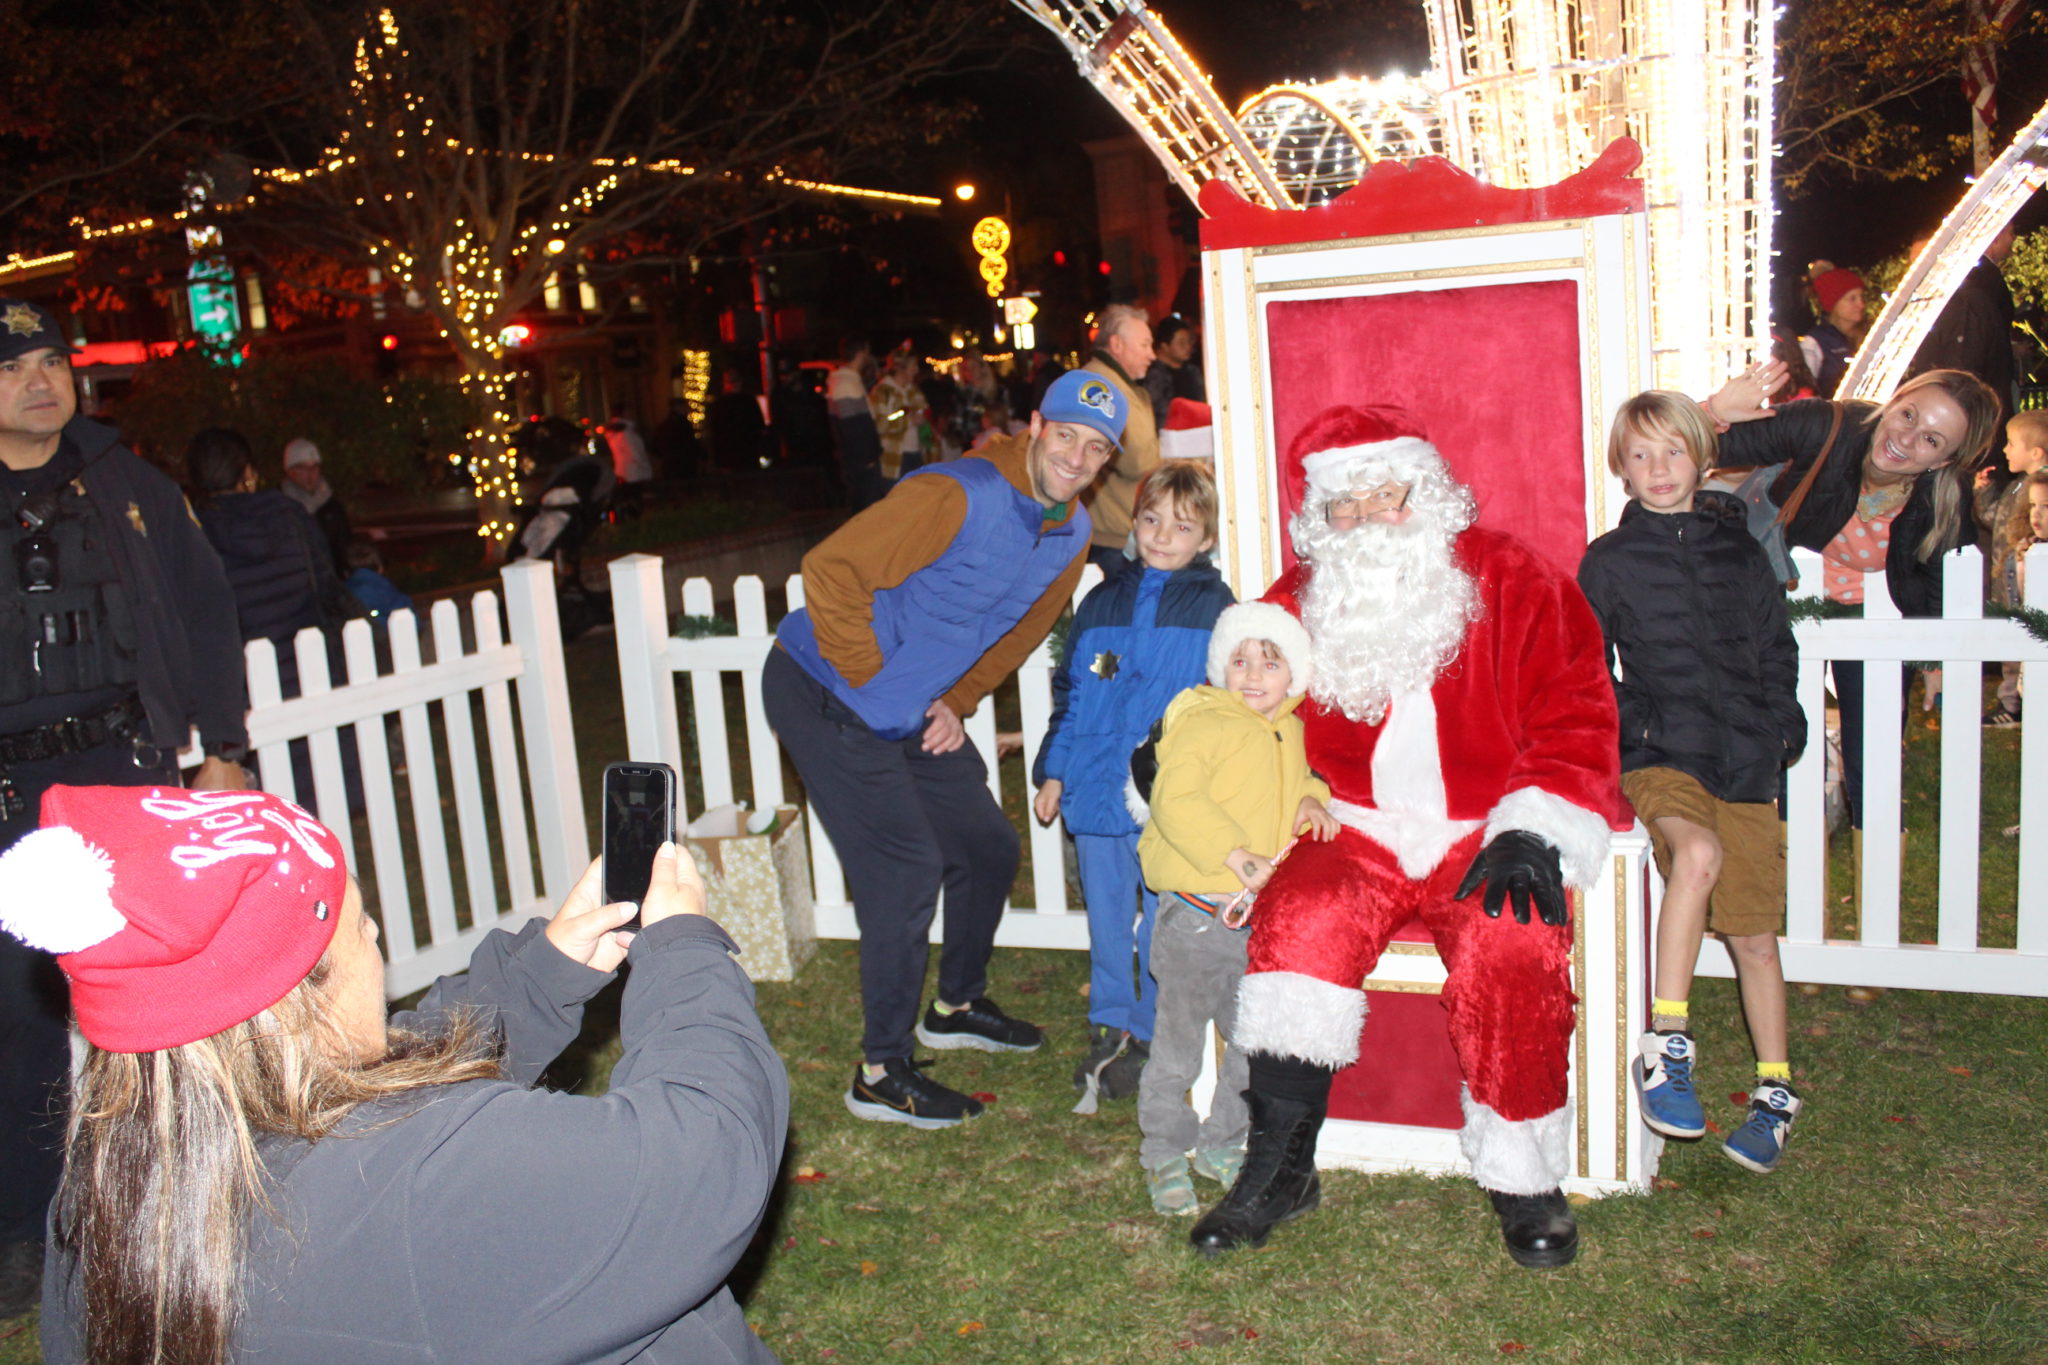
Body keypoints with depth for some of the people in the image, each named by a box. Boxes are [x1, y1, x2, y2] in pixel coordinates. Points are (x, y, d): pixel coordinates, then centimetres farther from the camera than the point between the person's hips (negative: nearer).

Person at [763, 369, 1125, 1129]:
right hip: (826, 693, -8)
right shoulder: (959, 496, -24)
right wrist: (872, 681, -20)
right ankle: (881, 1073, 1)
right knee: (905, 868, -13)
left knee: (988, 847, 14)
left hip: (915, 714, 9)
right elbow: (830, 571, -27)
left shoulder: (1071, 536, 2)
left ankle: (957, 1006, 37)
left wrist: (957, 703, 5)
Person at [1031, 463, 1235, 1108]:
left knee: (1162, 923, 3)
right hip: (1095, 790, 4)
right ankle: (1111, 1026, 28)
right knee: (1106, 916, 13)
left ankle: (1154, 1035, 19)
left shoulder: (1214, 607, -1)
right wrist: (1053, 772, 10)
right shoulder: (1103, 601, 11)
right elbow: (1068, 692, 15)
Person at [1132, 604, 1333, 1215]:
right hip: (1198, 915, -7)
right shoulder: (1202, 724, -12)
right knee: (1178, 1048, 4)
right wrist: (1234, 853, -30)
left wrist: (1310, 801, 8)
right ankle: (1165, 1154, 23)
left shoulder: (1291, 733, 13)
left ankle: (1222, 1144, 34)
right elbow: (1174, 801, -23)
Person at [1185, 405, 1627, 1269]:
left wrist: (1531, 833, -13)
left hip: (1483, 834, -2)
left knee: (1510, 944, -32)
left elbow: (1574, 720, 0)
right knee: (1302, 920, -29)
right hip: (1359, 833, 2)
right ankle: (1280, 1166, -17)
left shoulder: (1512, 582, 4)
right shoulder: (1295, 606, 11)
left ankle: (1524, 1174, -11)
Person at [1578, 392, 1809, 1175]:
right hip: (1659, 755, -3)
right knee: (1698, 850, -34)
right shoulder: (1608, 562, 5)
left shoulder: (1739, 550, 12)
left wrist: (1779, 731, 8)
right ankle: (1666, 1044, -28)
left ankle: (1776, 1094, 20)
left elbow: (1778, 653, 19)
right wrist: (1634, 725, -4)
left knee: (1754, 934, 4)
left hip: (1744, 759, 3)